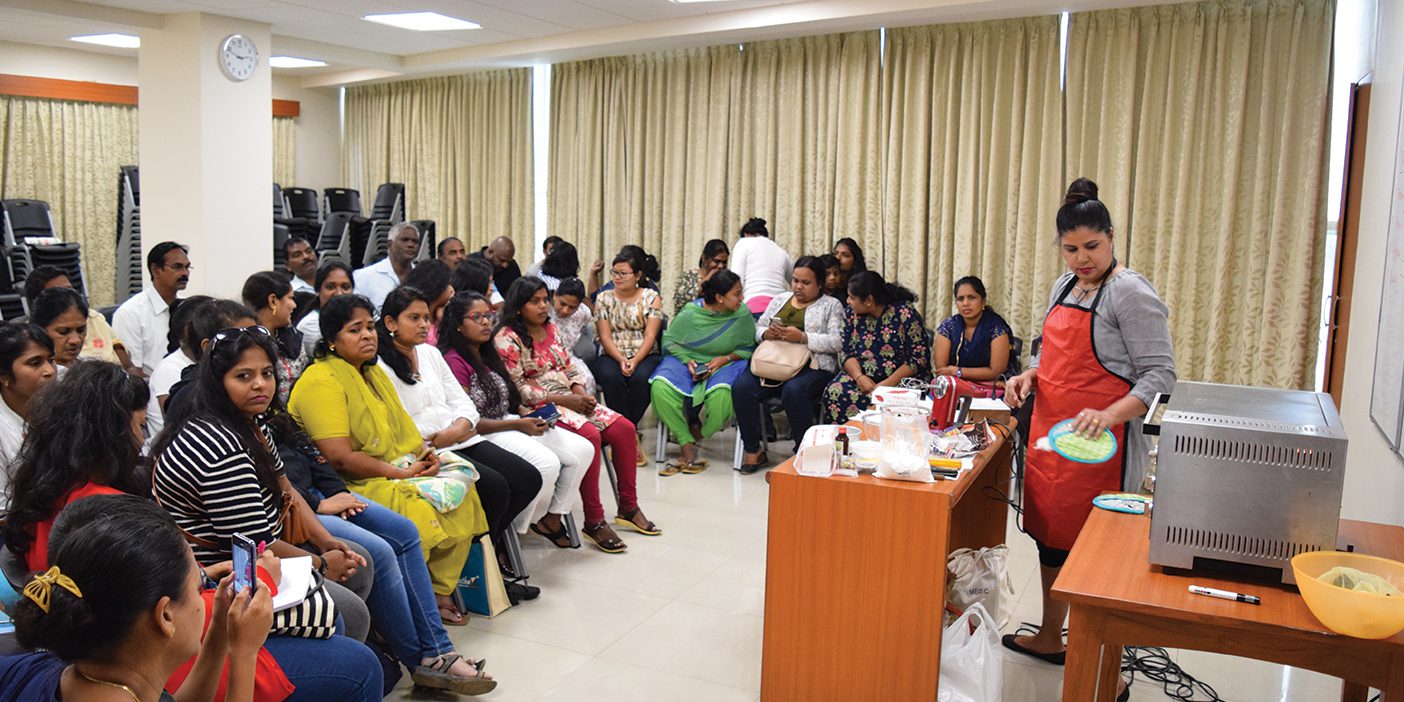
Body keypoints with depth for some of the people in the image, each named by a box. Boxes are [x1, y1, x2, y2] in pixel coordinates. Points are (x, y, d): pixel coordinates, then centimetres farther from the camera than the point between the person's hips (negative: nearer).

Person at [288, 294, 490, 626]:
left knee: (462, 497, -4)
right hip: (349, 487, -9)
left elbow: (400, 426, 22)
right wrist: (401, 471, -17)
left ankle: (439, 592, 7)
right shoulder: (322, 381, -15)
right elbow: (340, 458, -22)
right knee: (418, 515, -29)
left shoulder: (373, 371, 15)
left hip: (396, 473, 9)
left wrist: (425, 451, 0)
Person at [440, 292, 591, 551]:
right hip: (483, 435, -9)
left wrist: (527, 413, -1)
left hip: (510, 424, 9)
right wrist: (518, 425, -20)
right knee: (546, 463, -32)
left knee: (583, 450, -4)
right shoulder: (454, 361, -12)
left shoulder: (488, 354, 16)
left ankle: (553, 519, 10)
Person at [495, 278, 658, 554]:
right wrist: (564, 400, -17)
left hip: (570, 399, 8)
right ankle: (593, 522, -22)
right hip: (539, 407, -8)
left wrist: (582, 395, -3)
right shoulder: (507, 338, -9)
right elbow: (518, 389, -15)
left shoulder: (550, 329, 15)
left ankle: (628, 507, 3)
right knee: (590, 435, -31)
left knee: (625, 428, -9)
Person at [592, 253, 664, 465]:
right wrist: (621, 360, -17)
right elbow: (605, 336, 1)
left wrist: (635, 361, -19)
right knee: (611, 378, -34)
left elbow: (650, 336, -4)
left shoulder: (651, 297, 6)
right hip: (611, 356, 1)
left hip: (645, 355, -1)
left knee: (641, 378, -35)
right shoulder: (604, 298, 10)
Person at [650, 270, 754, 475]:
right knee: (660, 386, -28)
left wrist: (725, 359, -14)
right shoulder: (689, 314, -7)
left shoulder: (743, 315, -6)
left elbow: (748, 348, 1)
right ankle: (688, 447, -19)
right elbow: (670, 341, 3)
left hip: (726, 362, -1)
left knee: (721, 394, -37)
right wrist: (687, 360, -12)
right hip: (687, 359, 1)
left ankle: (697, 437, -6)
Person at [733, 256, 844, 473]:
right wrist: (767, 334, -4)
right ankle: (753, 451, -11)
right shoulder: (780, 300, 23)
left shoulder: (831, 306, 10)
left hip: (812, 367, -4)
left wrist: (802, 337, -15)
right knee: (741, 387, -23)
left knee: (793, 391, -37)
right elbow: (757, 329, 21)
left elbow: (837, 342, -5)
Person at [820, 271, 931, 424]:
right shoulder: (853, 313, 5)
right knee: (834, 392, -25)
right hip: (862, 376, 4)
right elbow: (846, 352, 5)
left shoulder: (905, 314, -10)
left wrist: (887, 384, -20)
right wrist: (859, 377, -15)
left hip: (901, 380, -4)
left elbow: (919, 358, -12)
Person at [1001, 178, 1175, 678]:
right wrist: (1029, 375, 4)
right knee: (1049, 534, 17)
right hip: (1050, 431, 8)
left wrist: (1110, 415, -31)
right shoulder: (1065, 286, 12)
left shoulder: (1131, 294, -12)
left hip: (1098, 444, -8)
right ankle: (1049, 638, 35)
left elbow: (1160, 374, -16)